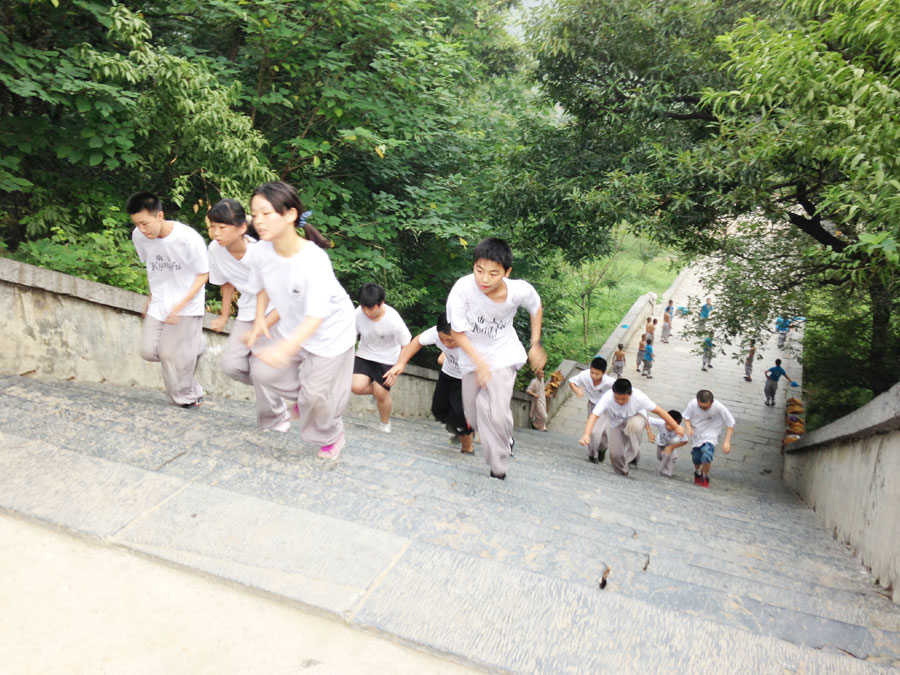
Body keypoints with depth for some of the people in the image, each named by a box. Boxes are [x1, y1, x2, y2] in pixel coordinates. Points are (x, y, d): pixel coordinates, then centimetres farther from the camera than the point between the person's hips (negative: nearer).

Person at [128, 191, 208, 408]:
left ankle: (189, 397, 17)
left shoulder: (188, 238, -23)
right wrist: (151, 297, 13)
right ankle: (193, 346, 26)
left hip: (187, 305, -5)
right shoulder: (139, 237, -8)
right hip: (158, 304, 5)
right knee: (149, 351, -1)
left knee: (171, 353, -6)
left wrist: (180, 305, -21)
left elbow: (203, 274, -14)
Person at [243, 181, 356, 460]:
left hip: (330, 331, -5)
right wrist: (259, 319, -9)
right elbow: (263, 287, 5)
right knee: (264, 372, -1)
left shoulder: (314, 260, -37)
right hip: (292, 327, 6)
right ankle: (304, 396, 31)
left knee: (316, 392, 3)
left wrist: (286, 348, -56)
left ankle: (332, 437, 35)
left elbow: (316, 316, -42)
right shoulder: (260, 252, -19)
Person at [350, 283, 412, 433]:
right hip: (365, 354, 3)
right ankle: (379, 390, 19)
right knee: (357, 387, -16)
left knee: (381, 394, -5)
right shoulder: (358, 314, -22)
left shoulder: (393, 320, -28)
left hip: (387, 359, -3)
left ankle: (385, 424, 26)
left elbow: (406, 346, -14)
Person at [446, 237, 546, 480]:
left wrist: (535, 345, 1)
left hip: (503, 355, -2)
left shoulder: (520, 290, -23)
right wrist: (479, 362, -26)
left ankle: (498, 467, 1)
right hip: (472, 356, 2)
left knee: (494, 411, -20)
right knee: (474, 415, 12)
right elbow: (457, 332, -18)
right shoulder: (463, 289, -30)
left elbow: (536, 308, 2)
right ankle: (505, 441, 43)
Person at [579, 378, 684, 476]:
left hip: (634, 418, -1)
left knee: (633, 425, -37)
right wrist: (587, 434, -59)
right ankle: (621, 472, 27)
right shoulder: (607, 398, -35)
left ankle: (633, 455, -15)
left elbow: (658, 411, -25)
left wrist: (676, 427, -19)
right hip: (615, 424, 1)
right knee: (615, 453, -6)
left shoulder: (639, 397, -33)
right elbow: (594, 415, -43)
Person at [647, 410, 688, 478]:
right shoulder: (661, 423, -46)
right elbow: (647, 420, -39)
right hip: (661, 442, 2)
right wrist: (649, 433, -49)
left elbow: (685, 441, -31)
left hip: (672, 442, -2)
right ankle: (672, 456, 51)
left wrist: (671, 447, -38)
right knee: (659, 457, 16)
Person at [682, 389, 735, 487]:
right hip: (696, 435, 3)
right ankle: (697, 472, 47)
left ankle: (705, 477, 6)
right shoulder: (693, 403, -22)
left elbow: (730, 423, -14)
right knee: (696, 459, 10)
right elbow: (686, 416, -4)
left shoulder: (719, 407, -26)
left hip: (710, 436, -3)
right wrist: (688, 427, -24)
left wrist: (727, 441, -18)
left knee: (706, 457, -24)